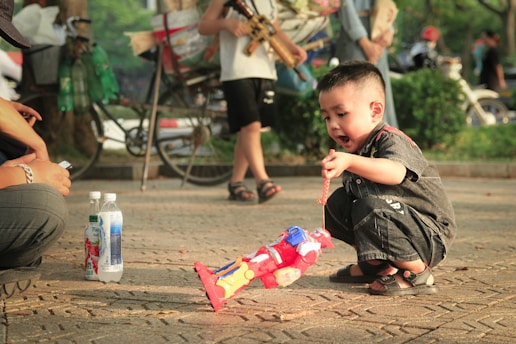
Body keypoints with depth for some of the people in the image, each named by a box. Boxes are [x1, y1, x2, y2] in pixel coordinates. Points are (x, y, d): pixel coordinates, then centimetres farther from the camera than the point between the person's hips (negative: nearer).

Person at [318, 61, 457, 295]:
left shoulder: (390, 140, -20)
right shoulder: (358, 148, 7)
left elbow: (396, 173, -45)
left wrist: (349, 162, -57)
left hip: (432, 236, -9)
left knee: (372, 206, -33)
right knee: (337, 202, 5)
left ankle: (417, 274, -17)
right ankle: (375, 265, 13)